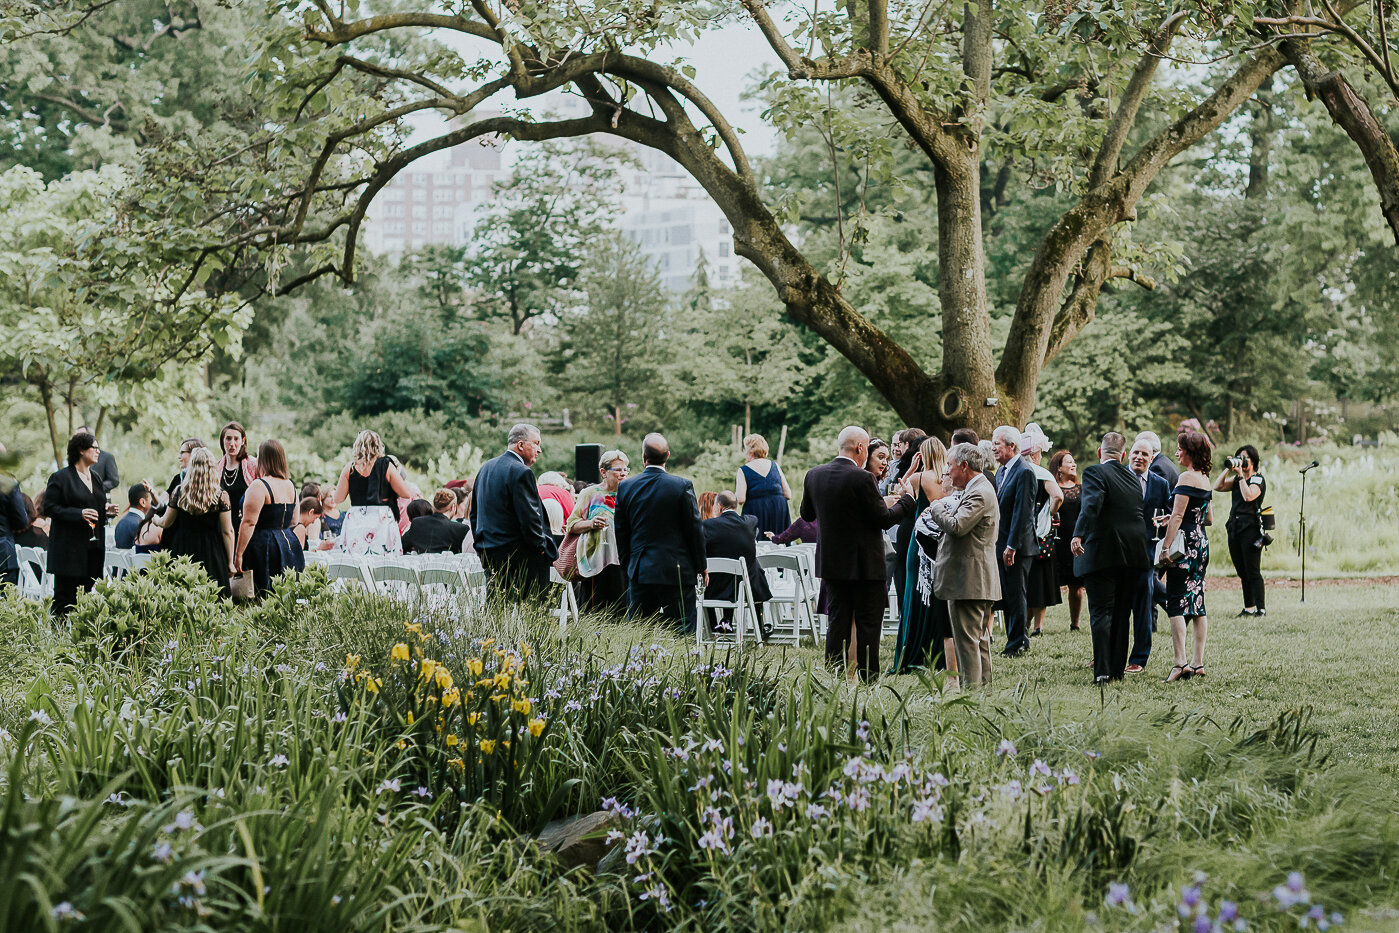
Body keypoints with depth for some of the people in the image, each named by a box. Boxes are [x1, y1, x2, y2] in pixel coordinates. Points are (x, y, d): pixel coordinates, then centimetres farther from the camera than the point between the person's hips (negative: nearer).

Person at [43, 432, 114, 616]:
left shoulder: (95, 478, 18)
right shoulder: (60, 477, -5)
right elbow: (50, 507, -10)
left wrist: (107, 511, 6)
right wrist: (79, 514, -19)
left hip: (93, 548, 7)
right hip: (70, 549, -7)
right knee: (65, 595, -5)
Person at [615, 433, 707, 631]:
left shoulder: (625, 487, 1)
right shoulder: (682, 486, -8)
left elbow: (621, 533, 8)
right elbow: (694, 529, -4)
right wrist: (702, 567, 7)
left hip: (639, 571, 3)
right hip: (676, 571, -3)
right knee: (682, 632, -1)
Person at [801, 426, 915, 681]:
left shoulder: (814, 475, 1)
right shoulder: (863, 479, -18)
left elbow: (807, 514, 14)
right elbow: (883, 519, -14)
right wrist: (906, 500, 1)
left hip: (832, 563, 6)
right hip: (865, 564, -6)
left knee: (838, 622, 12)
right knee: (868, 624, 3)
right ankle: (868, 678, 5)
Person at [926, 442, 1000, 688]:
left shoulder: (979, 493, -17)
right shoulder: (979, 489, 18)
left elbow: (957, 526, -25)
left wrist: (937, 509, -8)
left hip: (968, 580, -11)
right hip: (978, 581, 11)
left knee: (967, 638, -8)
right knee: (979, 636, 15)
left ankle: (971, 685, -7)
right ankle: (983, 683, 21)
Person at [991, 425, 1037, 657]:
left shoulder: (1024, 473, -15)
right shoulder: (1001, 471, 14)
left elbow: (1022, 512, -19)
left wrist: (1012, 546, -20)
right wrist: (997, 542, 15)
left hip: (1017, 546, -9)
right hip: (1001, 543, 9)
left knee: (1015, 596, -3)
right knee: (1006, 596, 12)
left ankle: (1017, 643, 3)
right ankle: (1018, 640, 20)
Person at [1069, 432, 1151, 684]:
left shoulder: (1094, 472, -9)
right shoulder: (1133, 477, 13)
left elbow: (1091, 504, -25)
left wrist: (1078, 534, -34)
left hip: (1101, 553, -6)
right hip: (1133, 555, 6)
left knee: (1101, 613, -4)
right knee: (1122, 613, 12)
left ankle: (1102, 670, -10)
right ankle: (1118, 668, 15)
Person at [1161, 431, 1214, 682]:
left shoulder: (1187, 477, -11)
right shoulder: (1205, 478, 15)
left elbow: (1177, 515, -18)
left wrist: (1166, 548, -20)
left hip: (1186, 542, -9)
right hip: (1202, 543, 9)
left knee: (1176, 604, -11)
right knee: (1197, 604, 9)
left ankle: (1180, 663, -20)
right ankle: (1198, 663, 9)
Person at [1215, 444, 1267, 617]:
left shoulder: (1258, 479, -4)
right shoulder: (1237, 479, 17)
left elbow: (1249, 496, -20)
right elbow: (1218, 486, 8)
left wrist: (1241, 474, -17)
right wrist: (1228, 469, 1)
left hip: (1250, 529, -7)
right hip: (1234, 528, 7)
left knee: (1252, 572, -8)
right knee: (1242, 572, 8)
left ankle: (1261, 608, -4)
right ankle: (1249, 608, 13)